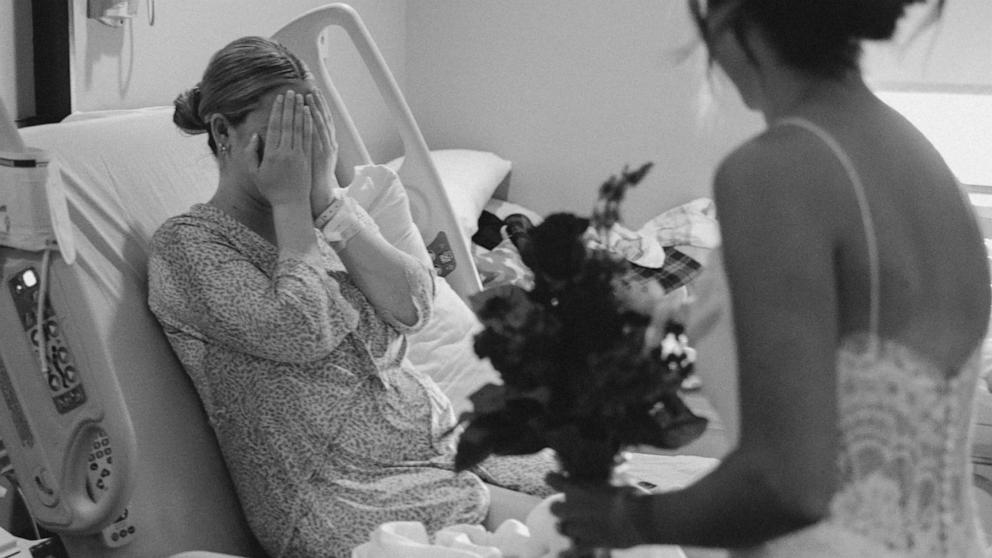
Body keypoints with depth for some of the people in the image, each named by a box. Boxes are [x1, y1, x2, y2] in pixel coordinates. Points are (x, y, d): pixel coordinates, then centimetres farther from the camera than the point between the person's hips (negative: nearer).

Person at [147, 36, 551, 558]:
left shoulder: (332, 212, 13)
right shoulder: (186, 243, -5)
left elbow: (411, 307, -4)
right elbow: (303, 334, -19)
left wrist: (325, 197, -9)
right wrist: (289, 201, -10)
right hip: (340, 491, -6)